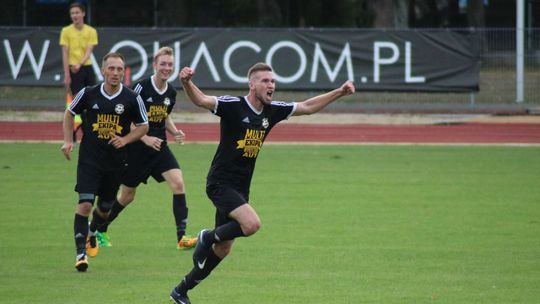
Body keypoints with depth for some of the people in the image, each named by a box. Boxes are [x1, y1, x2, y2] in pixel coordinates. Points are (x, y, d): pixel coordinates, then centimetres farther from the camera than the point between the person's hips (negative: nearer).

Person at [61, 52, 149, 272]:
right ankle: (80, 252, -13)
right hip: (89, 158, -2)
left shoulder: (132, 99, -5)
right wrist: (68, 141, 3)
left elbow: (143, 127, 6)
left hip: (116, 161, 2)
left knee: (104, 208, 15)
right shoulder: (88, 94, -5)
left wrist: (124, 140, -11)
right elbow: (69, 113, 13)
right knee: (85, 204, -16)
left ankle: (92, 233, 47)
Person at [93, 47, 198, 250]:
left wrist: (175, 132, 1)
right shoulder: (141, 87, -16)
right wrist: (145, 139, -23)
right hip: (136, 149, -5)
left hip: (159, 147, 5)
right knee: (127, 195, 8)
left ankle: (182, 237, -16)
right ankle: (98, 229, 32)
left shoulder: (171, 93, 3)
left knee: (178, 182, -17)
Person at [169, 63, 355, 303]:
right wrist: (187, 83, -48)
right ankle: (208, 238, -1)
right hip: (220, 183, -7)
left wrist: (339, 92, 8)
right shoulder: (233, 106, -15)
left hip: (240, 189, 7)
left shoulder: (272, 111, 5)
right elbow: (201, 100, -28)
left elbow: (308, 107, 14)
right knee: (252, 223, -28)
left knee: (223, 249, 11)